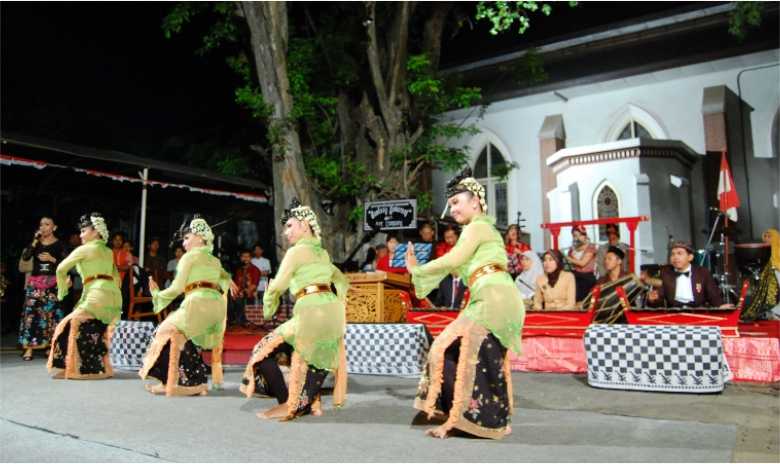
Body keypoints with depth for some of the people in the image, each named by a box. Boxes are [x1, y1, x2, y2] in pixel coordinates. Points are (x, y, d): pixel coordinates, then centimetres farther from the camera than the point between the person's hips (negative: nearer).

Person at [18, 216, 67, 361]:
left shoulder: (59, 244, 3)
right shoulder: (36, 242, 9)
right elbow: (25, 257, -7)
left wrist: (52, 259, -13)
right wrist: (35, 241, -10)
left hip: (52, 283, -2)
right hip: (35, 282, 2)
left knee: (51, 313, -2)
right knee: (31, 313, -4)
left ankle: (50, 346, 7)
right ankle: (28, 348, -3)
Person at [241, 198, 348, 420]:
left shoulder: (296, 251, -1)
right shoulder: (323, 253, 22)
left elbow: (277, 286, -4)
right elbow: (342, 282, 28)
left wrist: (267, 309, 13)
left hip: (311, 312, -8)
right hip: (333, 311, 8)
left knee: (265, 350, 1)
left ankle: (287, 404, 0)